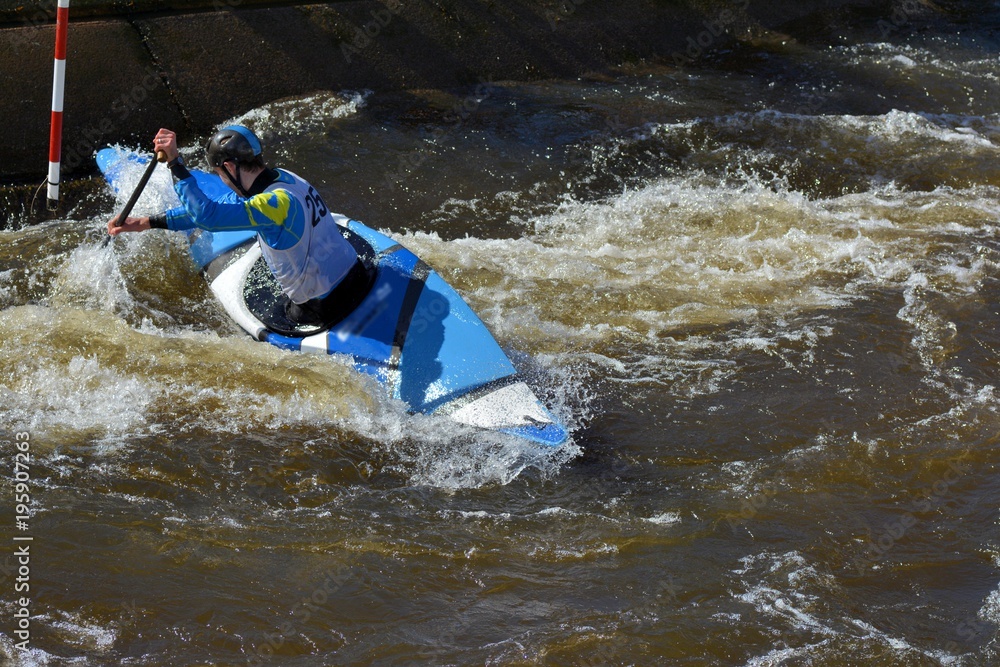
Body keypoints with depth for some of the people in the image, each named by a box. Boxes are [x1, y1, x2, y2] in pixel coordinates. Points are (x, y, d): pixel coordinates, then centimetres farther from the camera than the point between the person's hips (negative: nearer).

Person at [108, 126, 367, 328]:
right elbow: (214, 208, 6)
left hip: (327, 309, -8)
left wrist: (175, 161, -30)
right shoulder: (282, 178, 1)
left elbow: (206, 215, -35)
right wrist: (145, 223, 8)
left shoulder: (276, 203, -27)